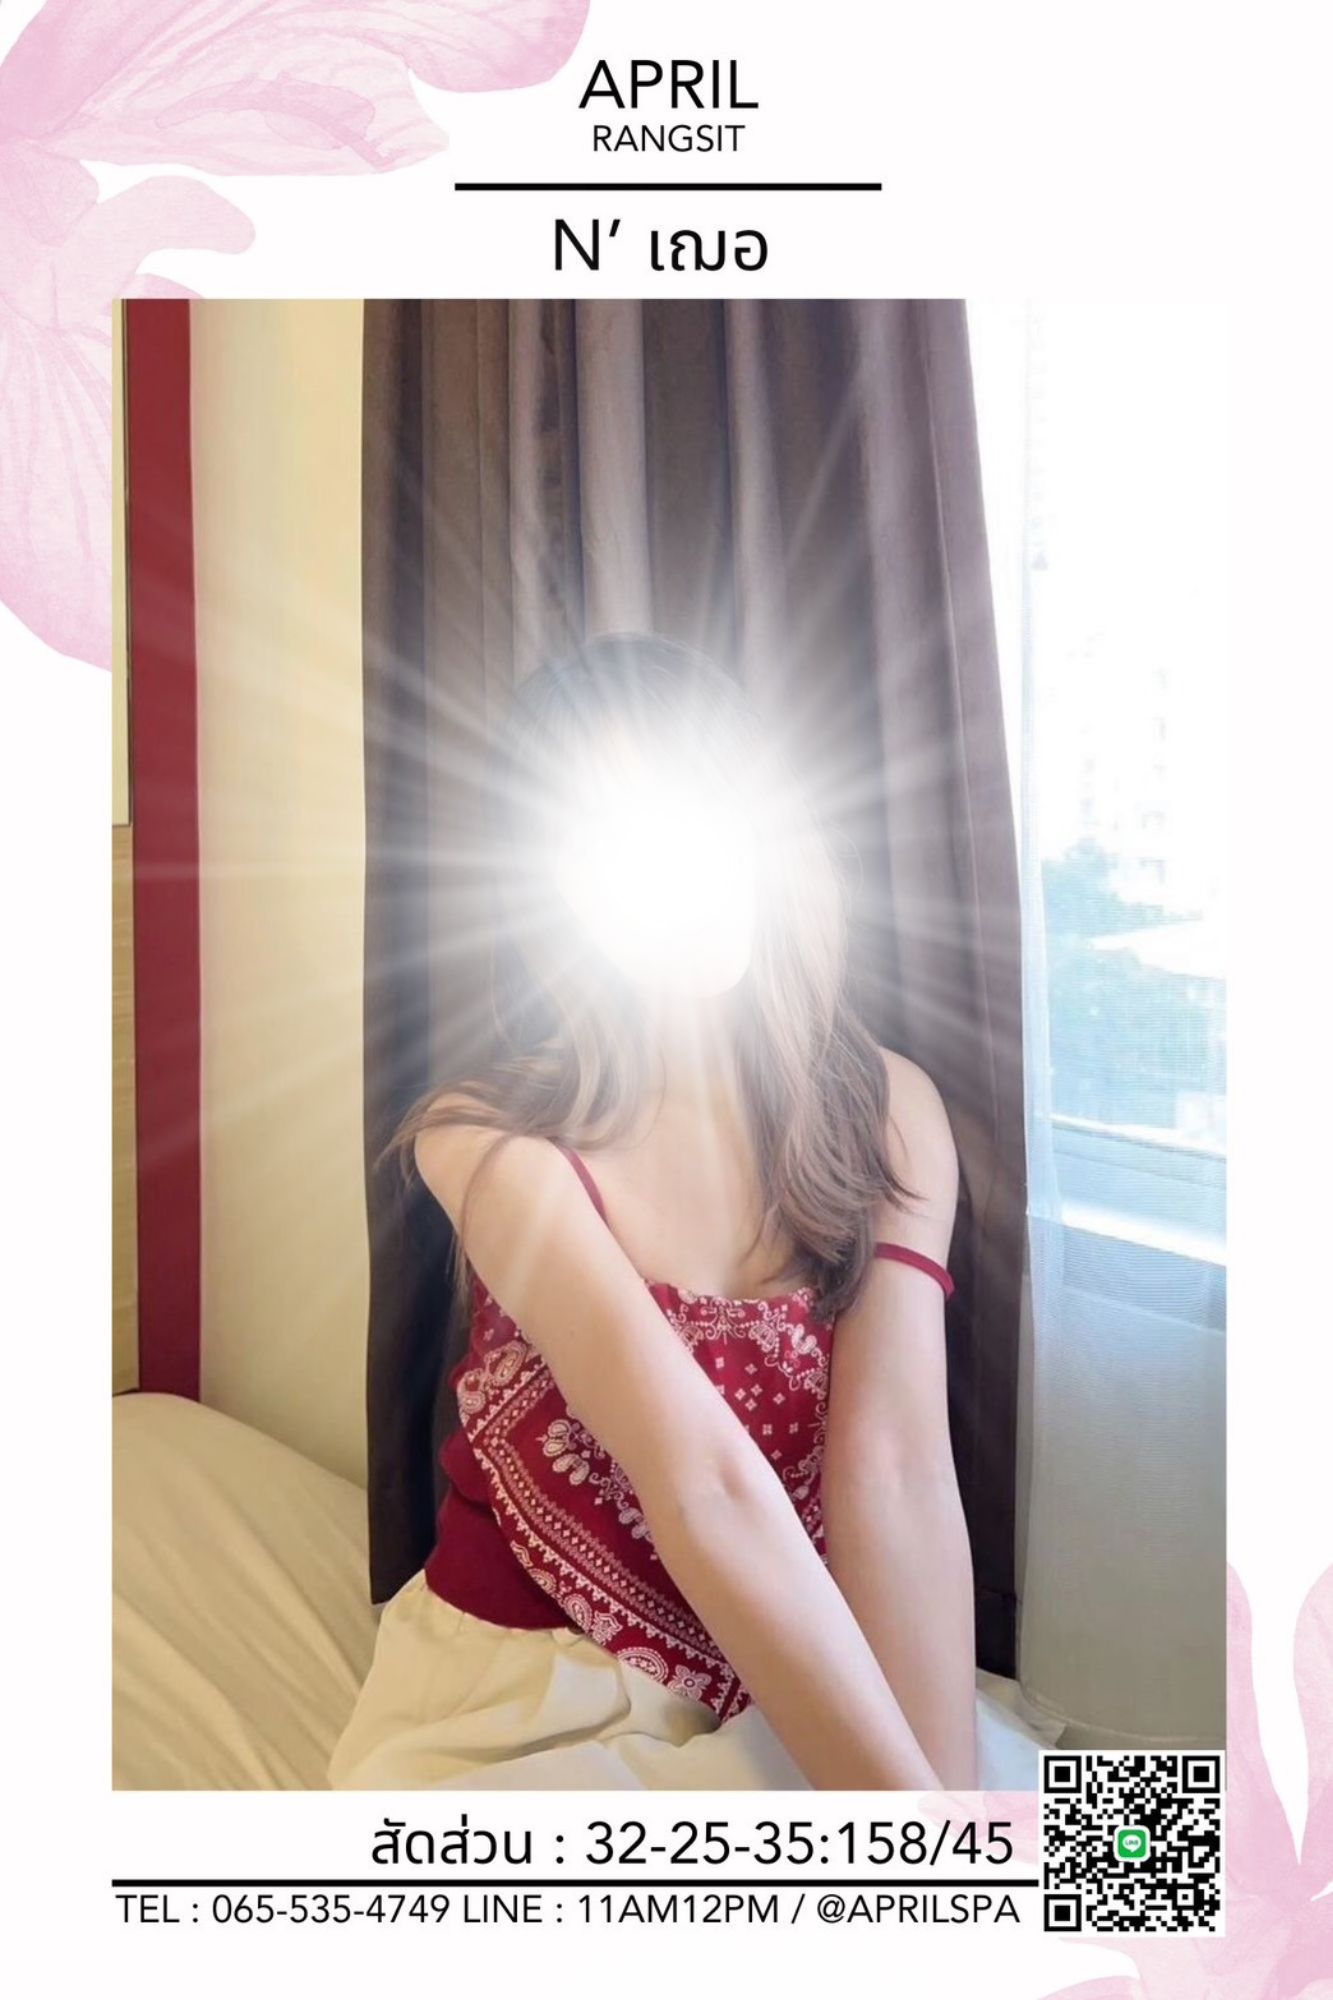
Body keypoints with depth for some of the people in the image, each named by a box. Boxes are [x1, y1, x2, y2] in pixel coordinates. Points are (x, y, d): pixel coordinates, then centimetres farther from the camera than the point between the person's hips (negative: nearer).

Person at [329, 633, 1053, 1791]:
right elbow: (705, 1487, -27)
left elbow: (894, 1470, -17)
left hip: (798, 1688, 4)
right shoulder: (492, 1141, -16)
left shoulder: (889, 1111, -6)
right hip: (528, 1699, -3)